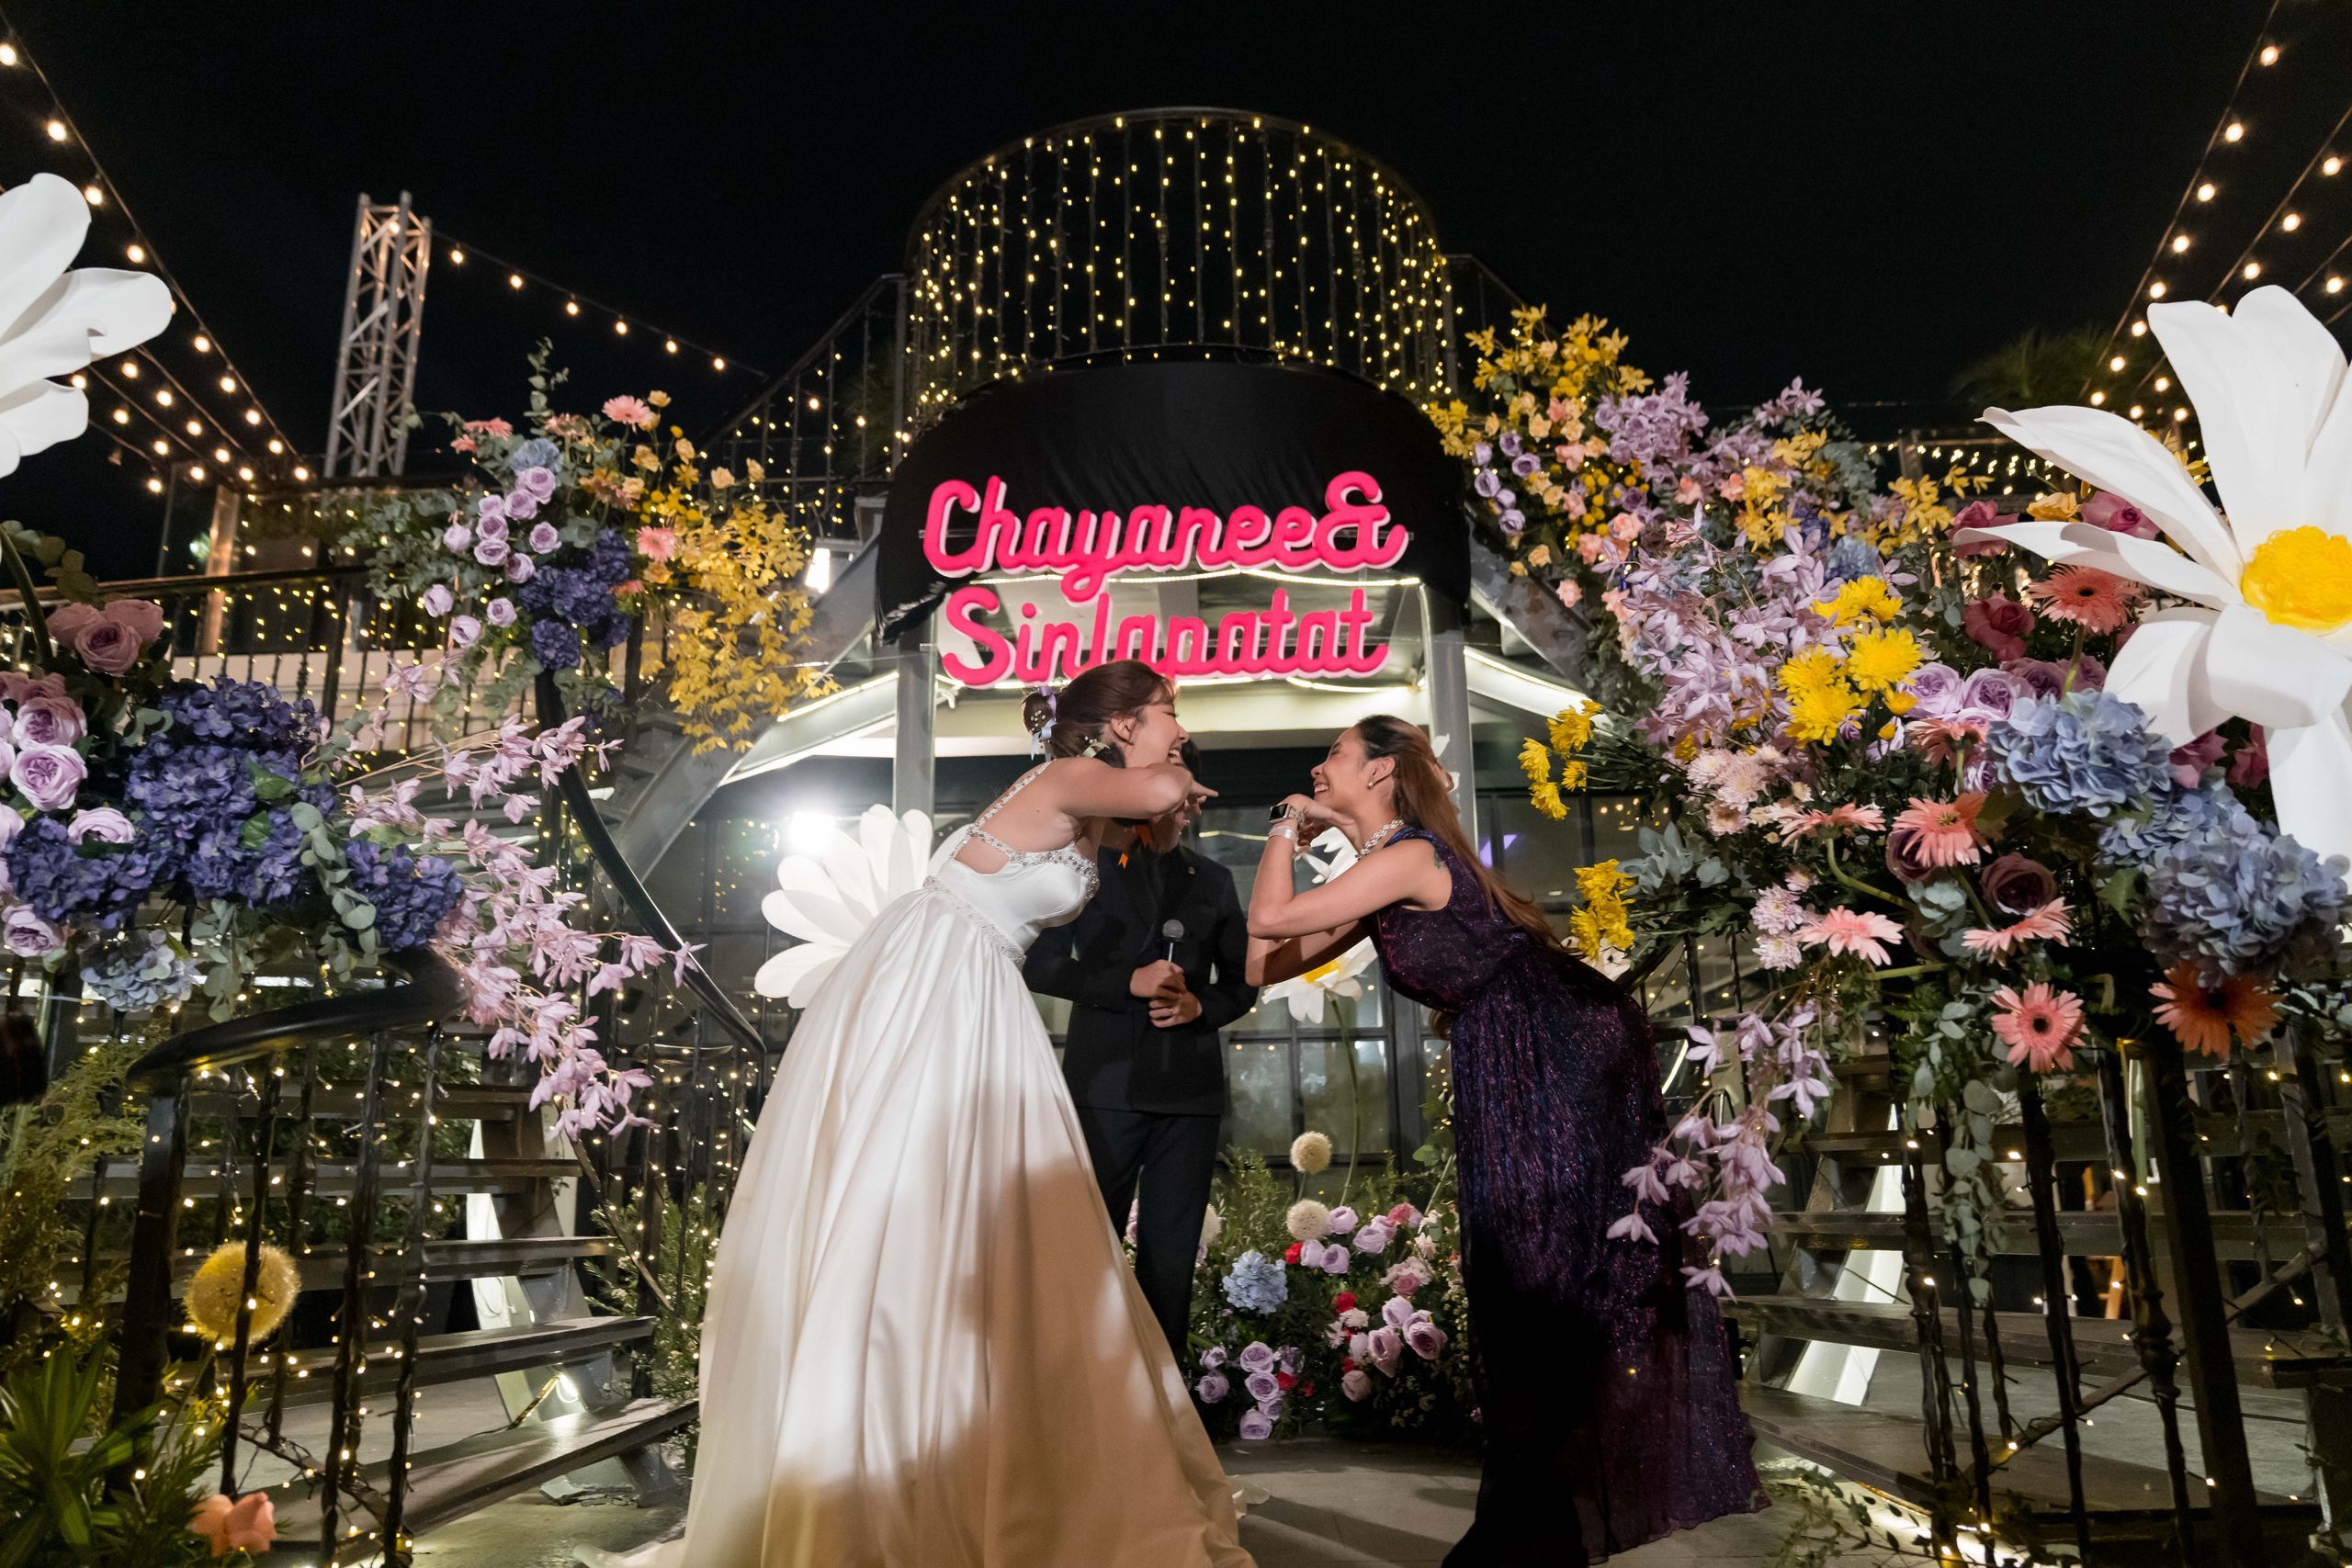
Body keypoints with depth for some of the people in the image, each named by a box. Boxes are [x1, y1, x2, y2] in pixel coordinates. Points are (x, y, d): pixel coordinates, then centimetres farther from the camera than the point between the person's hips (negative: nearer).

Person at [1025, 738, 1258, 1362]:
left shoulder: (1213, 879, 17)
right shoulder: (1087, 864, 6)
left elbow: (1243, 979, 19)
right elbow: (1040, 963, 1)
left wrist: (1201, 1004, -3)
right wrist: (1128, 982, -12)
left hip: (1190, 1090, 3)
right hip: (1107, 1082, -3)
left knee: (1172, 1252, 6)